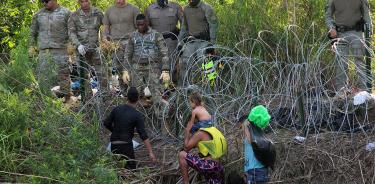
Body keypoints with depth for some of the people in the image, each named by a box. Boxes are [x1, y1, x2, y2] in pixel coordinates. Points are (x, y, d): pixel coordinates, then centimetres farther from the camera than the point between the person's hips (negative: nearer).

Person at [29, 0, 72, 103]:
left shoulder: (65, 13, 0)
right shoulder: (39, 15, 10)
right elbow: (33, 31, 17)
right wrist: (31, 46, 11)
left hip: (60, 49, -3)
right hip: (44, 50, 3)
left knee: (63, 74, -2)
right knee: (42, 75, -2)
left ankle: (66, 97, 6)